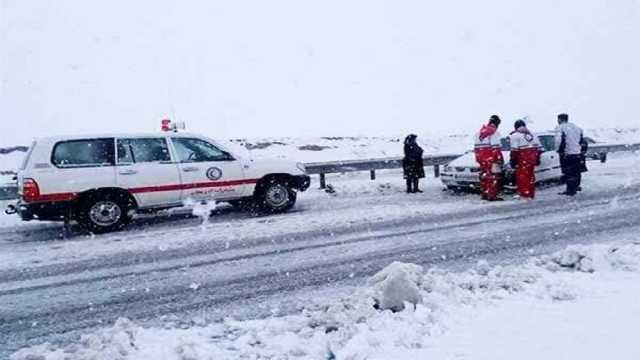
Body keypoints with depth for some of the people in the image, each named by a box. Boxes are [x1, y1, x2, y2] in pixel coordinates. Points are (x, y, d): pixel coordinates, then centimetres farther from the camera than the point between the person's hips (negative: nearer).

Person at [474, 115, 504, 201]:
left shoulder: (480, 132, 17)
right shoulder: (494, 132, -9)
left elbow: (476, 146, 19)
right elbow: (496, 147, -15)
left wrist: (478, 158, 24)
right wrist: (500, 158, -12)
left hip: (481, 158, 8)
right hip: (491, 158, -8)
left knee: (484, 176, 14)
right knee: (493, 176, -5)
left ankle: (485, 194, 19)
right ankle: (492, 195, -7)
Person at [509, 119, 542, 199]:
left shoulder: (515, 135, -1)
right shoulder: (532, 134, 20)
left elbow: (514, 149, -10)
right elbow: (539, 147, 19)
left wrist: (513, 160, -7)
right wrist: (537, 158, 23)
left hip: (523, 158, -7)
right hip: (533, 156, 7)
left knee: (522, 175, -3)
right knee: (530, 175, 13)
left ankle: (524, 194, -7)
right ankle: (531, 195, 20)